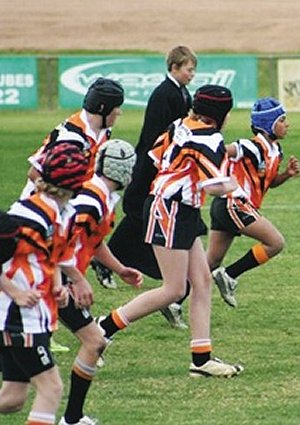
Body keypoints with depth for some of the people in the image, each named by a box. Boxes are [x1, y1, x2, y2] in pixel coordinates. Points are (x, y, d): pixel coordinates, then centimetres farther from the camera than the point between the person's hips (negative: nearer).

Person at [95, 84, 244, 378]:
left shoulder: (180, 126, 8)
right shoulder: (210, 140, -16)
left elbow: (155, 156, 15)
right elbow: (213, 187, -23)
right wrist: (230, 186, -3)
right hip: (170, 211, -10)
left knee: (202, 282, 8)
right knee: (174, 290, -6)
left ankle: (202, 358, 7)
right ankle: (104, 329, 0)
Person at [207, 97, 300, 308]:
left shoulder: (275, 150, 12)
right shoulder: (253, 148, -17)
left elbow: (269, 182, 23)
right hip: (233, 204, -10)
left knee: (212, 263, 10)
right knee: (276, 242, -12)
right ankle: (229, 276, -8)